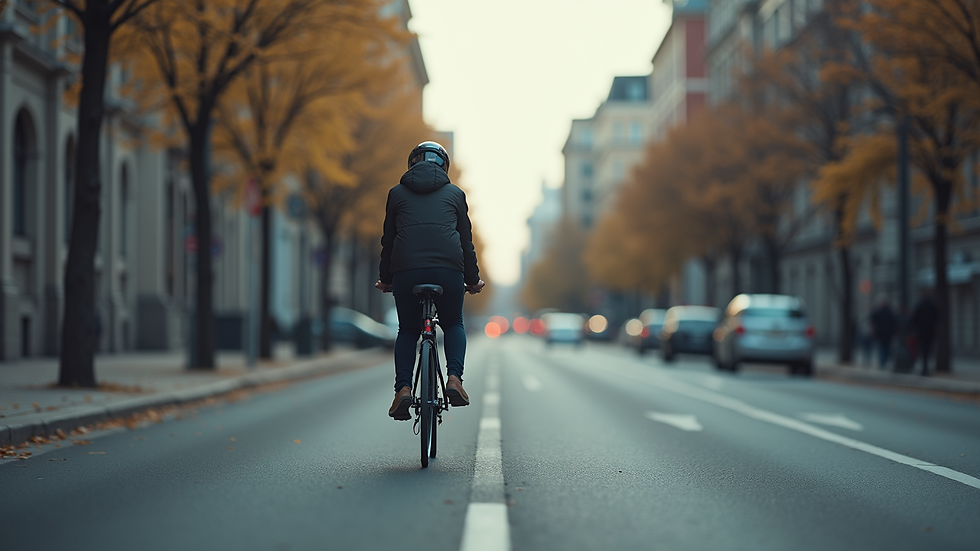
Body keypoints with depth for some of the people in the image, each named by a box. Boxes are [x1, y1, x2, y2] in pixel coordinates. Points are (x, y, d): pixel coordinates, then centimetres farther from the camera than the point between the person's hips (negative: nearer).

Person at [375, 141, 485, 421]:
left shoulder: (397, 193, 20)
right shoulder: (455, 193, 20)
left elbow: (388, 240, 21)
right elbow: (466, 240, 21)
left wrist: (385, 279, 32)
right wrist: (473, 280, 30)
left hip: (406, 270, 0)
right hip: (448, 269, 0)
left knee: (407, 330, 18)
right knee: (453, 325, 22)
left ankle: (403, 388, -2)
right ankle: (454, 378, -1)